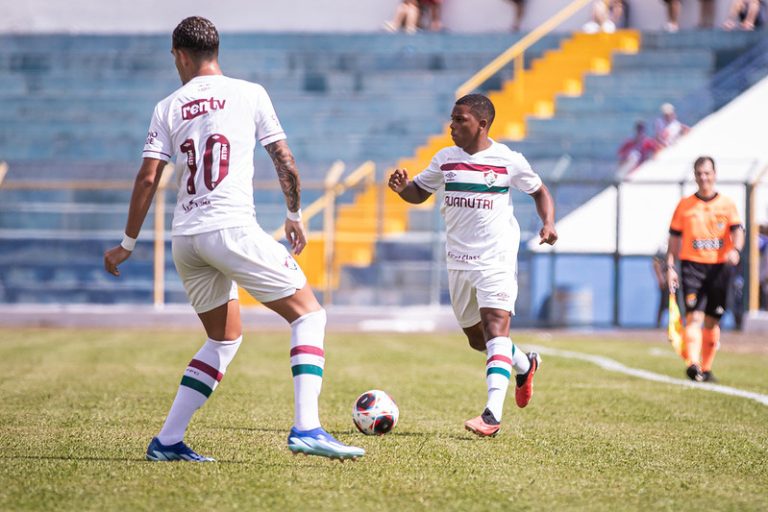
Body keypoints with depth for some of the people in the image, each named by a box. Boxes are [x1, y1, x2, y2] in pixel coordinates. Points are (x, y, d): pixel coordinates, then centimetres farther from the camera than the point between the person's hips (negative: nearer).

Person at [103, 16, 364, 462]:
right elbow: (285, 163, 4)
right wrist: (295, 217, 19)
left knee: (225, 339, 20)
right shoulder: (249, 94, 4)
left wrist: (127, 245, 15)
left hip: (186, 239, 5)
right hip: (232, 228, -5)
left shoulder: (169, 108, 11)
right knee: (309, 315, 2)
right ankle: (307, 429, -15)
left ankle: (168, 441, 14)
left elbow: (147, 180, 6)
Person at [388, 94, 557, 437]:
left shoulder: (509, 161, -4)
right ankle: (524, 364, 44)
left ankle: (493, 414, -30)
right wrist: (402, 187, -7)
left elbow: (540, 192, 10)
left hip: (497, 258, -5)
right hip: (458, 262, 6)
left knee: (495, 328, -21)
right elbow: (419, 193, 16)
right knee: (476, 338, 14)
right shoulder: (446, 159, 6)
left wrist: (548, 223, -8)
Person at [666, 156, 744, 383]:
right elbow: (674, 238, 10)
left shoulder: (727, 204, 7)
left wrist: (735, 249, -24)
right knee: (694, 316, -17)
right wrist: (670, 267, 1)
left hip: (719, 267, 1)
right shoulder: (685, 205, 7)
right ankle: (692, 364, -28)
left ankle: (706, 368, 16)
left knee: (712, 321, 6)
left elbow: (737, 230, -3)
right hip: (692, 265, -1)